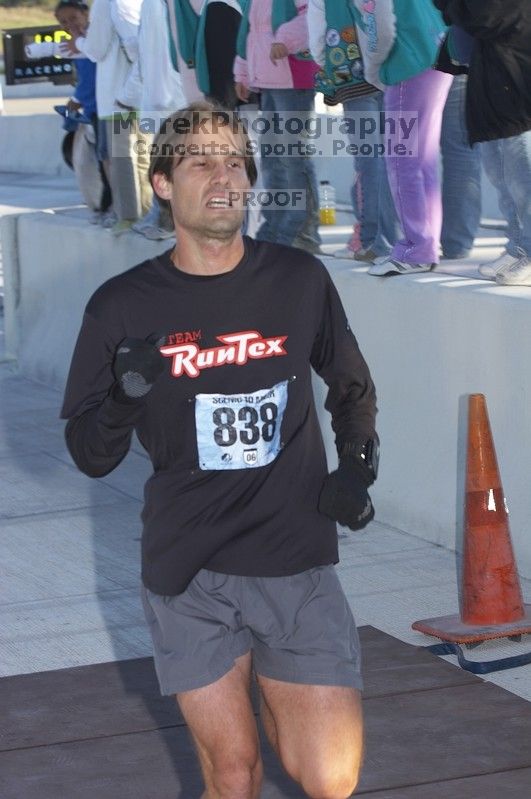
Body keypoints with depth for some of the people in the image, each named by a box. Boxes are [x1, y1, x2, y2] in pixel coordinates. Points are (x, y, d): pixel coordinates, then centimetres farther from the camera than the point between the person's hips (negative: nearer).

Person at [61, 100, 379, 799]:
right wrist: (125, 399, -19)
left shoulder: (300, 280, 3)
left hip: (297, 564, 1)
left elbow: (352, 387, 21)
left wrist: (357, 467, 5)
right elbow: (91, 457, 0)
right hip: (189, 576, -1)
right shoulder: (124, 306, -2)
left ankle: (277, 704, 24)